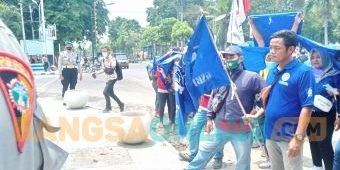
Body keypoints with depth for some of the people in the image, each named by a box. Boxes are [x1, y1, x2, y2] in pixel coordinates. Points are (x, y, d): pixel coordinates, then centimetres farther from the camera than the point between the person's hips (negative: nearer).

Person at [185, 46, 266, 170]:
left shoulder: (251, 77, -10)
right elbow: (213, 98, 15)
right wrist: (210, 118, 11)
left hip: (241, 129, -4)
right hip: (220, 127, 4)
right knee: (204, 153, 17)